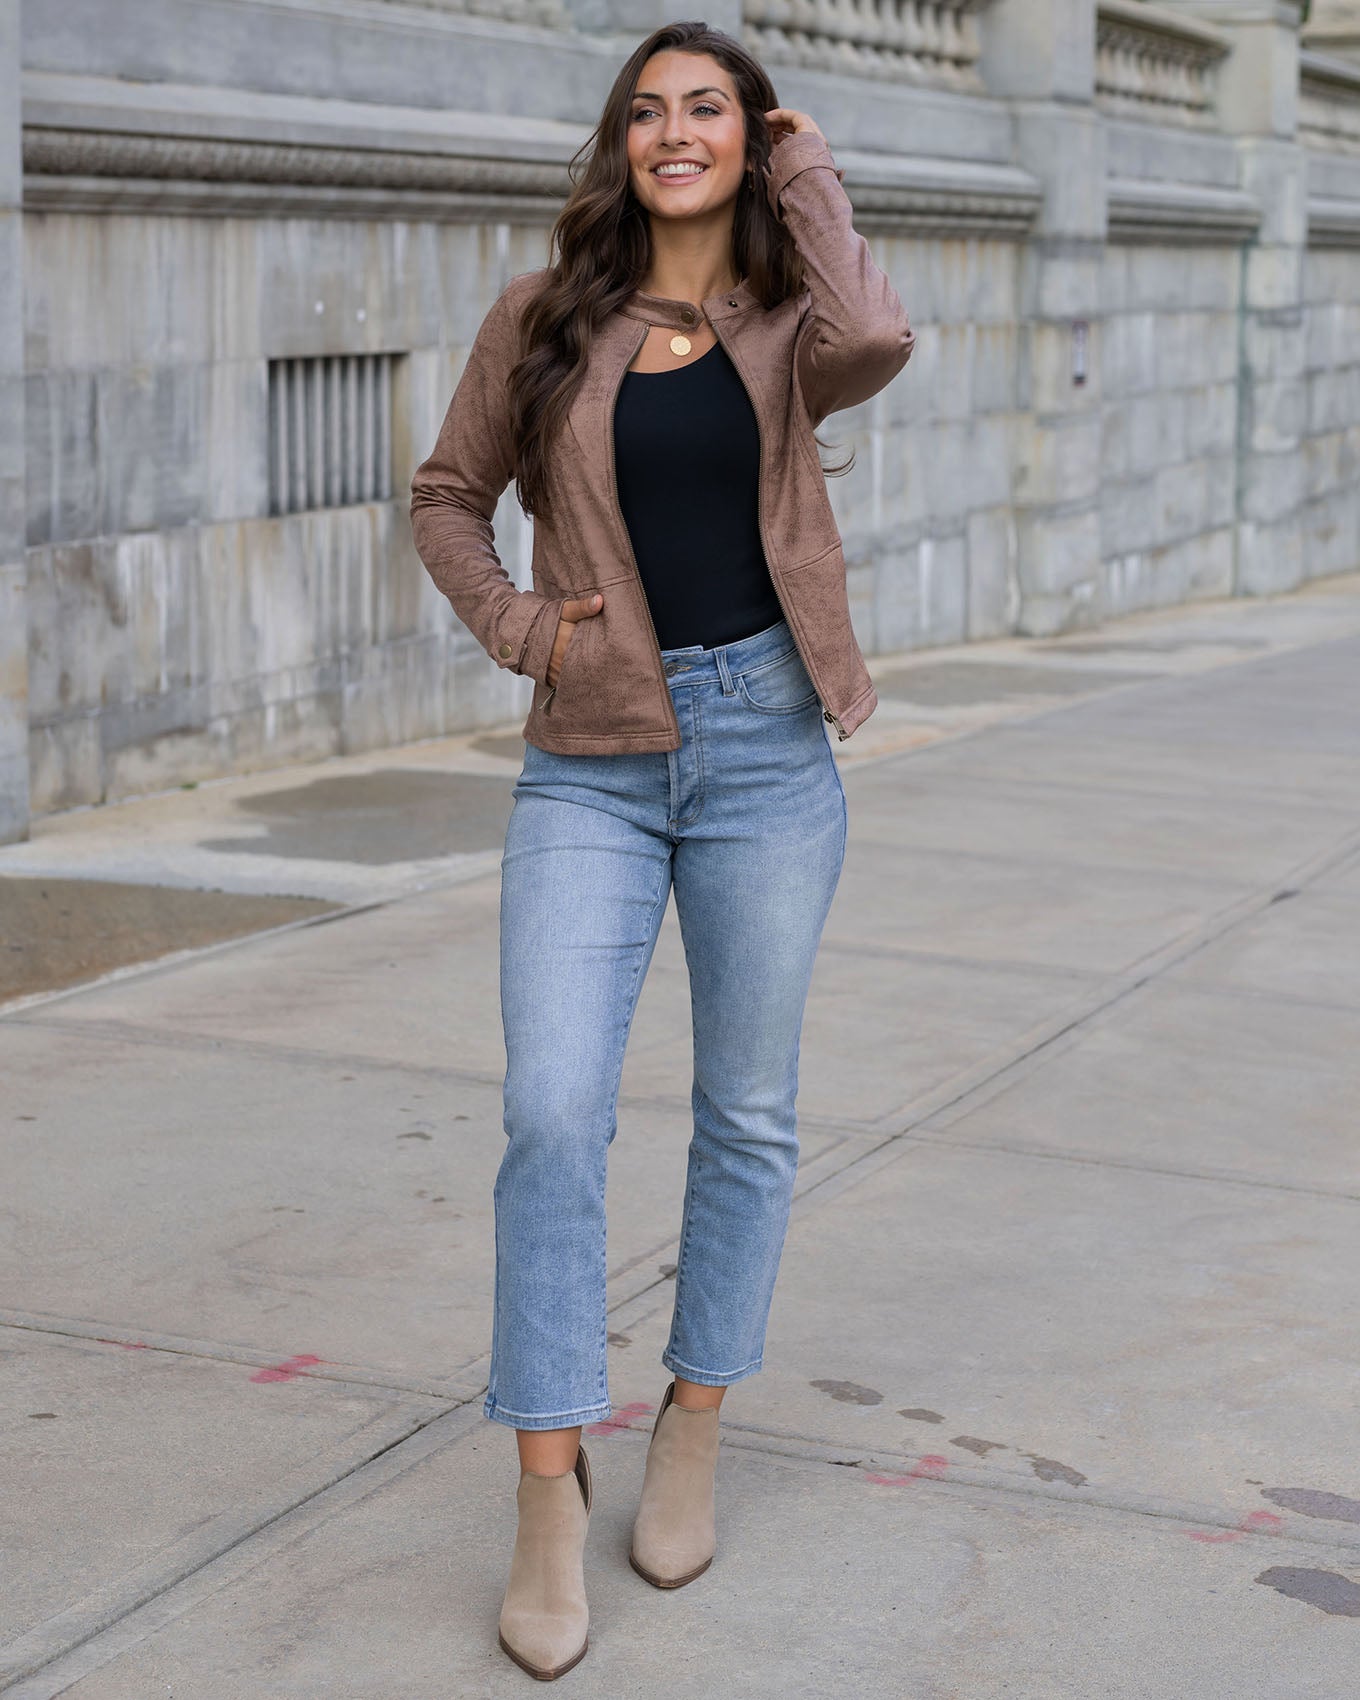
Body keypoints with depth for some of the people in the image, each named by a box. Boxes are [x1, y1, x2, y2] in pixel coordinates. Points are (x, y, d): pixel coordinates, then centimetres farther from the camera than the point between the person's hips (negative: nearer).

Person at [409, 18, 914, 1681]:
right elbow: (447, 495, 16)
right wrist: (513, 623, -1)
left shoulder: (782, 329, 4)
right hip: (589, 763, 0)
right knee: (552, 1114, -10)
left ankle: (692, 1427, 28)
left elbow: (875, 342, -21)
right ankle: (548, 1496, -1)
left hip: (764, 743, 1)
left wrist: (811, 179, -5)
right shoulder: (544, 317, 5)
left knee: (747, 1111, 9)